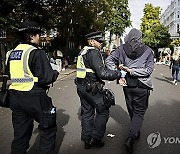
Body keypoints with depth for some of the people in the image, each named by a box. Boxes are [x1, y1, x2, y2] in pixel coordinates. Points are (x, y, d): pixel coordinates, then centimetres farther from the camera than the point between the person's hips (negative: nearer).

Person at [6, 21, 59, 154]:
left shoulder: (12, 53, 9)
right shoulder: (36, 52, -14)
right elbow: (47, 78, -19)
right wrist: (56, 73, 1)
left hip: (15, 97, 7)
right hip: (34, 97, -7)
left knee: (21, 133, 18)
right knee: (48, 128, 12)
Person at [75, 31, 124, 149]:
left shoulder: (83, 52, 12)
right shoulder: (94, 53, -18)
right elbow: (103, 73, -28)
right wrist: (119, 73, -20)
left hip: (81, 87, 9)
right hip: (92, 89, -9)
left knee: (87, 113, 17)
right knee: (103, 111, 7)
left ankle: (87, 140, 28)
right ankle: (95, 138, 13)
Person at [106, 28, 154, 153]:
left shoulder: (122, 48, -3)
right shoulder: (148, 50, -8)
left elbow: (109, 60, -8)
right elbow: (149, 70, -14)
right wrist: (130, 70, -15)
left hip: (127, 84, 3)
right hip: (142, 86, -3)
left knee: (132, 110, 20)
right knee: (139, 112, 6)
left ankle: (136, 132, 39)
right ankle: (130, 139, -7)